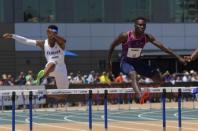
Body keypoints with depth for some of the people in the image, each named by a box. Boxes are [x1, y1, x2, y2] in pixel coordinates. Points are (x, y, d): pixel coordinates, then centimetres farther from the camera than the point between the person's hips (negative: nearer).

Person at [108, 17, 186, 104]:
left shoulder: (147, 37, -11)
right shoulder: (125, 36, -20)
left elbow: (162, 47, -13)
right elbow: (113, 45, -6)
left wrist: (177, 57, -17)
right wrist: (109, 62, -3)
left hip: (137, 61, 6)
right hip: (126, 62, -6)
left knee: (158, 78, -2)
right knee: (133, 75, -39)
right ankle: (140, 96, -61)